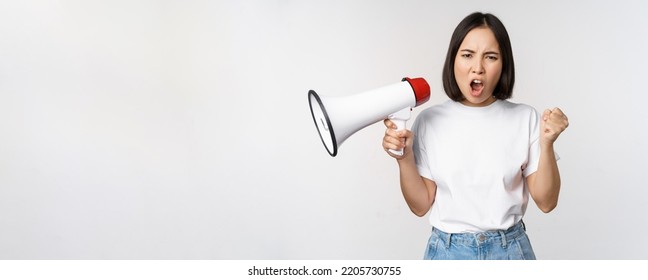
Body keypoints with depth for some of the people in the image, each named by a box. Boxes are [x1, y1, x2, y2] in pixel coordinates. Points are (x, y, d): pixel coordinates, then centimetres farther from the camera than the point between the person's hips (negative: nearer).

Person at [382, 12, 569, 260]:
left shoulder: (525, 118, -6)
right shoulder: (430, 120, -6)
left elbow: (546, 202, -6)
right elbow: (421, 205, -3)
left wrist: (547, 144, -19)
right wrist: (404, 159, -18)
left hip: (510, 250, 1)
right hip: (448, 251, 0)